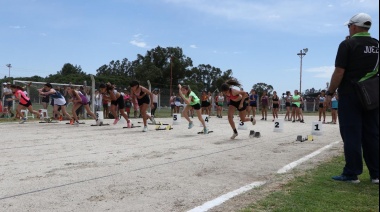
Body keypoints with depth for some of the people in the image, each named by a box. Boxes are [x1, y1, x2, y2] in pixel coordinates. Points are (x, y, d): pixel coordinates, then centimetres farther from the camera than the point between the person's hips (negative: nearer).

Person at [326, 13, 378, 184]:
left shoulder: (347, 44, -8)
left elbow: (339, 72, -13)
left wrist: (330, 93, -7)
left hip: (350, 95, -6)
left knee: (351, 135, -2)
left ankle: (351, 174, 3)